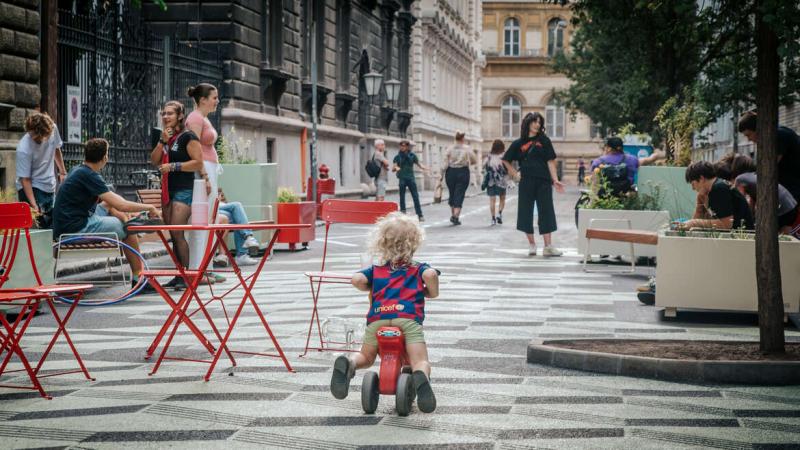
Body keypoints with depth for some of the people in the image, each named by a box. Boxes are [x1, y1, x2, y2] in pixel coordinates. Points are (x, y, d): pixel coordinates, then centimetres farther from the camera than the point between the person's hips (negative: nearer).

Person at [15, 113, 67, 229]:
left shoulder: (53, 129, -11)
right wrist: (34, 205, -31)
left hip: (50, 187, 7)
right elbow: (25, 179, -24)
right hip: (32, 188, -7)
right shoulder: (23, 149, -27)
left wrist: (62, 172, 18)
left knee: (52, 223, 9)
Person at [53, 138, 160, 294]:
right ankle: (138, 280, 3)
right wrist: (149, 208, -8)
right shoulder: (88, 175, -16)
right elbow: (120, 205, -20)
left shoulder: (79, 171, 15)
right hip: (75, 228, -10)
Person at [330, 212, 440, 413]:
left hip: (377, 317, 2)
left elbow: (356, 279, 7)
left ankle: (347, 363, -13)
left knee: (365, 357, 22)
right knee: (420, 362, -4)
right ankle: (421, 377, -42)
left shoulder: (376, 270, 25)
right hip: (409, 317, -2)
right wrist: (432, 292, 16)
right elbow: (430, 275, -3)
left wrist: (370, 288, 27)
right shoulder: (418, 268, 21)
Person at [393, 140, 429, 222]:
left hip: (411, 178, 0)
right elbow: (393, 169, 1)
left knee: (416, 196, -4)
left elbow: (418, 164, 10)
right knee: (402, 197, 2)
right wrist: (395, 168, -22)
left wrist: (423, 167, -10)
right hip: (402, 179, 0)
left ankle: (420, 215, -1)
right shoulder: (398, 157, 3)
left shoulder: (412, 155, 5)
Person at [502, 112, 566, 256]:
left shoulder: (544, 140, 6)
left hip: (544, 181, -1)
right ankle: (532, 244, 13)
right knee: (526, 212, 3)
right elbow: (506, 160, 16)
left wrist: (555, 180, -6)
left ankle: (548, 246, -6)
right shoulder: (519, 143, 6)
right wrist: (515, 173, 4)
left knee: (546, 212, -4)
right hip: (526, 182, 1)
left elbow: (550, 161, 2)